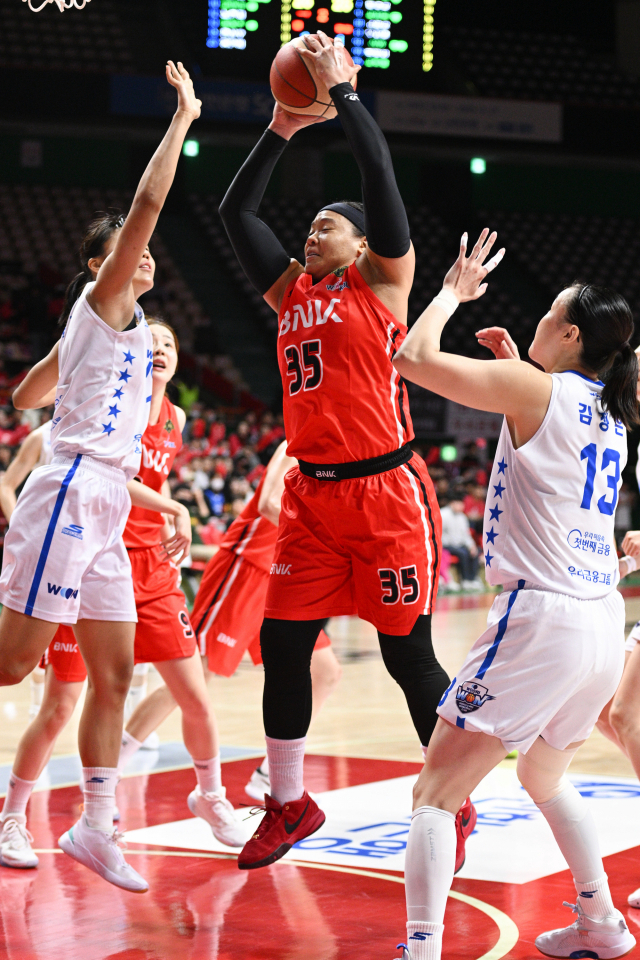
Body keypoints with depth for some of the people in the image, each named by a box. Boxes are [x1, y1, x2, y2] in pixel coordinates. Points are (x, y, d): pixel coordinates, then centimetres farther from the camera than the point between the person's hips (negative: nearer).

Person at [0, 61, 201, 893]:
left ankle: (95, 828, 10)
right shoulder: (101, 301, -1)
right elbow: (145, 205, -15)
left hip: (105, 509, 9)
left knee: (114, 675, 6)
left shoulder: (114, 326, 22)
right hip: (73, 491, -9)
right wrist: (182, 117, -10)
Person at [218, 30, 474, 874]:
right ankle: (289, 805, 19)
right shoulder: (291, 290, 15)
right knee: (281, 646, 5)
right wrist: (280, 131, 16)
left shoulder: (381, 277, 0)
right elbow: (235, 210, 17)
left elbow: (379, 168, -9)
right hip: (313, 494, 6)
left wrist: (341, 89, -2)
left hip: (384, 494, -6)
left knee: (407, 655, 0)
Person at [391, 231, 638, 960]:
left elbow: (414, 358, -8)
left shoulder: (534, 389, -7)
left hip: (541, 615, -8)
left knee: (435, 792, -6)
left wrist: (454, 291, 7)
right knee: (543, 776, 31)